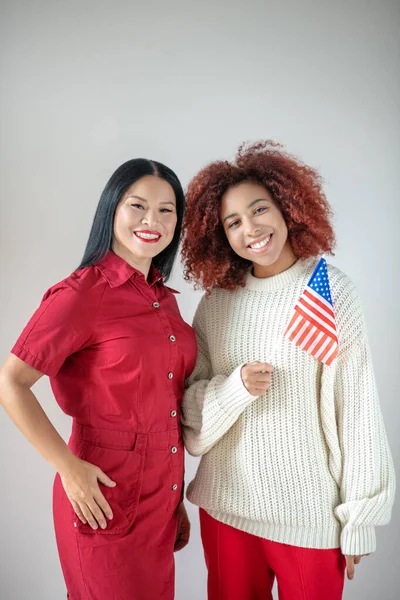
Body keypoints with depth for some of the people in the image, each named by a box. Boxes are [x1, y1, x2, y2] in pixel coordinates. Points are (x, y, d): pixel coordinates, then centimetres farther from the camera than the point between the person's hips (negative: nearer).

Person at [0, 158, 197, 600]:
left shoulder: (164, 297, 6)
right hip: (107, 499, -6)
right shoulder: (82, 293, -16)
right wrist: (69, 468, -18)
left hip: (161, 498, 7)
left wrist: (176, 499, 14)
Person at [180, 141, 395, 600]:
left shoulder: (332, 293, -11)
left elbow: (357, 409, -9)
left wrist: (359, 516, -7)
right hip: (225, 504, 3)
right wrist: (236, 387, -18)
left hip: (311, 513, -2)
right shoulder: (216, 301, -2)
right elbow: (191, 403, 1)